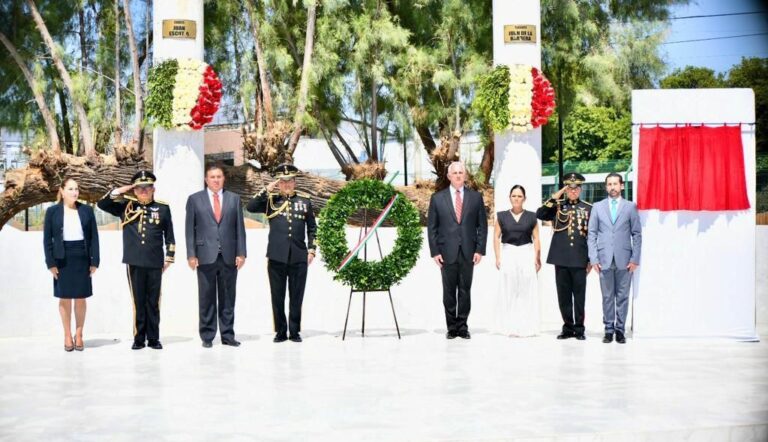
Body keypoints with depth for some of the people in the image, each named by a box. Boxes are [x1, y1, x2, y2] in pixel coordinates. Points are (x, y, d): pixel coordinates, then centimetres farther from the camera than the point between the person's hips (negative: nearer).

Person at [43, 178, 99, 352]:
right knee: (65, 298, 3)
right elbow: (47, 239, 0)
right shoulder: (52, 211, 1)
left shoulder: (87, 210, 4)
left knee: (80, 298, 4)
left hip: (82, 258, 1)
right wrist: (51, 263, -7)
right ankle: (67, 336, 10)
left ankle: (79, 335, 13)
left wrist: (94, 261, -2)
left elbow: (94, 237, 3)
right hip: (62, 259, -1)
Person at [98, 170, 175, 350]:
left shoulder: (163, 208, 6)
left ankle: (153, 338, 12)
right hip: (134, 263, 0)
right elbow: (102, 204, 3)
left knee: (153, 302, 5)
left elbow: (169, 236, 9)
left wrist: (169, 258, 6)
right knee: (138, 302, 4)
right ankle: (139, 339, 11)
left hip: (155, 263, 0)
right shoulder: (126, 206, 7)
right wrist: (121, 191, -4)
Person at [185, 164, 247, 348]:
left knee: (228, 298, 5)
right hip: (205, 256, -1)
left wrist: (241, 253, 1)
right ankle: (207, 336, 8)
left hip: (229, 256, 2)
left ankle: (227, 335, 11)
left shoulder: (234, 199, 11)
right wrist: (191, 255, -4)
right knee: (206, 298, 1)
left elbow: (239, 228, 8)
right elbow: (190, 229, 4)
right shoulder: (194, 199, 7)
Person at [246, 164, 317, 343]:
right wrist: (267, 190, -9)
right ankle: (281, 331, 14)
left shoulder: (305, 200, 9)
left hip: (299, 256, 1)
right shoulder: (271, 200, 6)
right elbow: (250, 207, -8)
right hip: (277, 256, 0)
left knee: (297, 296, 4)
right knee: (277, 296, 5)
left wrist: (311, 250, 6)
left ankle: (295, 331, 13)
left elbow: (312, 228, 14)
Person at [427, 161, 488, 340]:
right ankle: (452, 327, 12)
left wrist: (480, 250, -2)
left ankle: (462, 326, 12)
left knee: (465, 291, 4)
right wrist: (434, 251, -3)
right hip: (447, 252, 0)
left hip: (468, 253, 1)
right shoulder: (437, 198, 5)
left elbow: (482, 225, 6)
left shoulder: (476, 197, 7)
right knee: (449, 292, 4)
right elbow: (432, 227, 4)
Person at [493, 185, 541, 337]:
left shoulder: (531, 216, 6)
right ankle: (510, 326, 8)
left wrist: (537, 258, -5)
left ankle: (526, 326, 8)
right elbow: (496, 237, 4)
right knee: (509, 290, 1)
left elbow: (536, 238, 4)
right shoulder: (502, 216, 6)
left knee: (527, 291, 0)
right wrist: (498, 258, -4)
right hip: (508, 254, 0)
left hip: (527, 255, 0)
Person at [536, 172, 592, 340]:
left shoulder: (588, 208, 5)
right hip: (560, 258, 1)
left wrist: (591, 260, 2)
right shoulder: (557, 206, 8)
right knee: (564, 295, 6)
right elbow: (539, 214, -8)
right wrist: (555, 197, -11)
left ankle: (579, 328, 10)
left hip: (580, 259, -1)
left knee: (579, 295, 2)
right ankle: (568, 327, 15)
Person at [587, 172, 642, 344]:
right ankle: (609, 329, 10)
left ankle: (620, 329, 8)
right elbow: (592, 234, 8)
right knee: (607, 296, 3)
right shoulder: (598, 207, 10)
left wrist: (635, 259, -3)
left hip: (624, 260, -1)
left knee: (623, 296, 1)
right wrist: (594, 258, -1)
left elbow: (637, 234, 5)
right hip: (605, 259, 1)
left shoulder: (630, 206, 7)